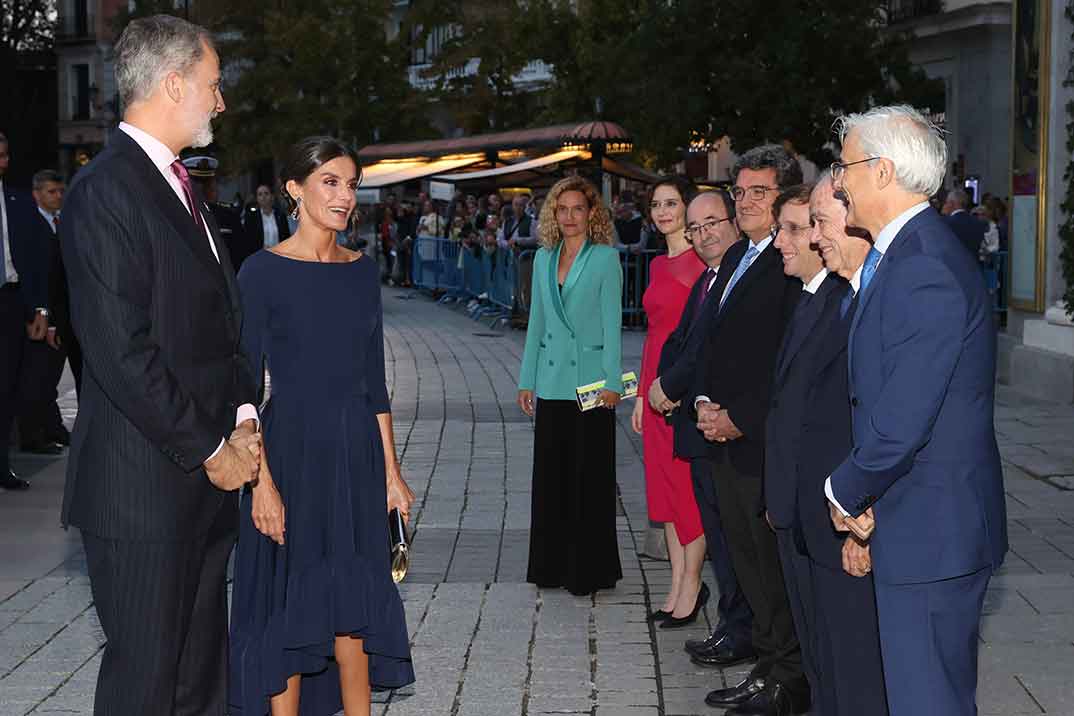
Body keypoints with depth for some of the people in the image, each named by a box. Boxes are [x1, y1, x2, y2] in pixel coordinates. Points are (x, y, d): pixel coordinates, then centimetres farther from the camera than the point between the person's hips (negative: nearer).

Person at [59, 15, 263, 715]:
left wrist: (243, 417, 7)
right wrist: (211, 449, -13)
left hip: (208, 475, 9)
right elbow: (122, 355, -20)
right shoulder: (106, 190, -14)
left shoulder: (181, 187, 17)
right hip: (144, 490, -9)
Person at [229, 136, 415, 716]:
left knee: (355, 607, 10)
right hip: (292, 451, -5)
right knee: (288, 608, 5)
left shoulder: (362, 270, 8)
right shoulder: (264, 271, -8)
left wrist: (390, 470, 8)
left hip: (357, 454, 5)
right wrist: (261, 481, -16)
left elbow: (373, 379, 11)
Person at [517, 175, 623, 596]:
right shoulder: (544, 258, 11)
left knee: (590, 475, 0)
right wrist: (527, 380, 13)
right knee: (551, 474, 8)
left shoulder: (605, 258, -3)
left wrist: (611, 381, -12)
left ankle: (589, 570, 8)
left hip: (590, 381, -5)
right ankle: (552, 565, 18)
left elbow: (612, 321, -7)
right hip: (552, 382, 5)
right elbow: (536, 321, 15)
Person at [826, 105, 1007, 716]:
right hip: (934, 527, 10)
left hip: (929, 530, -10)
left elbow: (899, 427, -25)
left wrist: (846, 492, -8)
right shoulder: (909, 252, 11)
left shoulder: (924, 272, -23)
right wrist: (859, 494, 2)